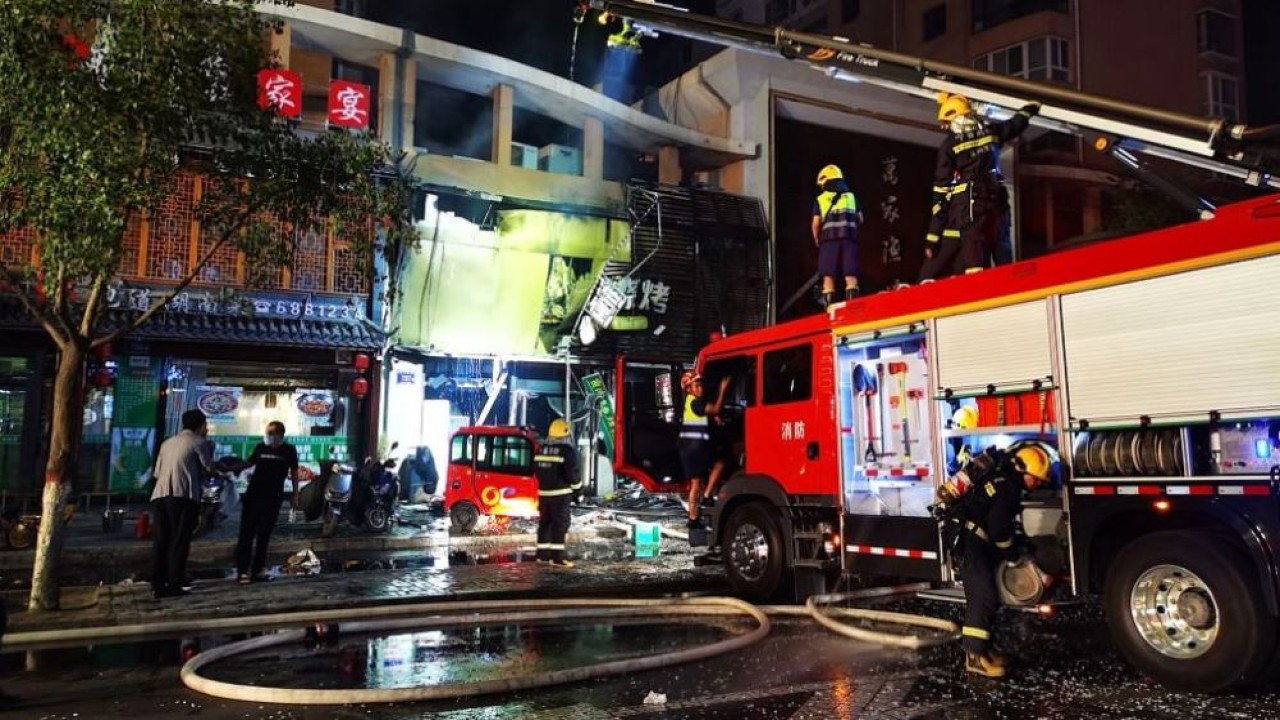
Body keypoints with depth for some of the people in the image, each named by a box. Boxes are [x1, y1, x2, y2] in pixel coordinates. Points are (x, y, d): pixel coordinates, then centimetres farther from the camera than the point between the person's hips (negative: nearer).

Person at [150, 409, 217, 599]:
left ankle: (158, 586, 5)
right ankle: (174, 586, -5)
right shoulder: (199, 442, 5)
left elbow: (157, 472, 21)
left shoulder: (167, 443, 24)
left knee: (162, 542, 8)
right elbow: (210, 468, 7)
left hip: (159, 495, 6)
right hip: (182, 496, -6)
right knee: (179, 542, -2)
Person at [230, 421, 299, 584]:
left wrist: (295, 495, 7)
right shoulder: (261, 447, 3)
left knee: (264, 535, 4)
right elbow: (250, 462, 18)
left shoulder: (289, 450, 0)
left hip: (273, 498, -1)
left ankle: (257, 569, 11)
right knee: (247, 534, -3)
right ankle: (242, 571, -3)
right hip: (253, 495, 1)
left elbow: (294, 473, 8)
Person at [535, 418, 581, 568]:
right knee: (560, 524, -5)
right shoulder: (567, 451, -13)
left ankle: (543, 555, 17)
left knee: (545, 522, 14)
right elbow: (572, 473, -15)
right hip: (560, 493, -7)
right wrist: (578, 487, 2)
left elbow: (537, 471, 16)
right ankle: (557, 557, -9)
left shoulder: (541, 450, 10)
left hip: (544, 492, 7)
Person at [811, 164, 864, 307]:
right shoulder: (851, 196, 16)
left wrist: (816, 239, 15)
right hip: (849, 237, 2)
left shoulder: (820, 199, 8)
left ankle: (829, 306, -7)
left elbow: (816, 223, 1)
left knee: (828, 275, -1)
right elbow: (860, 219, 12)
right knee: (850, 274, 0)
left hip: (829, 238, -2)